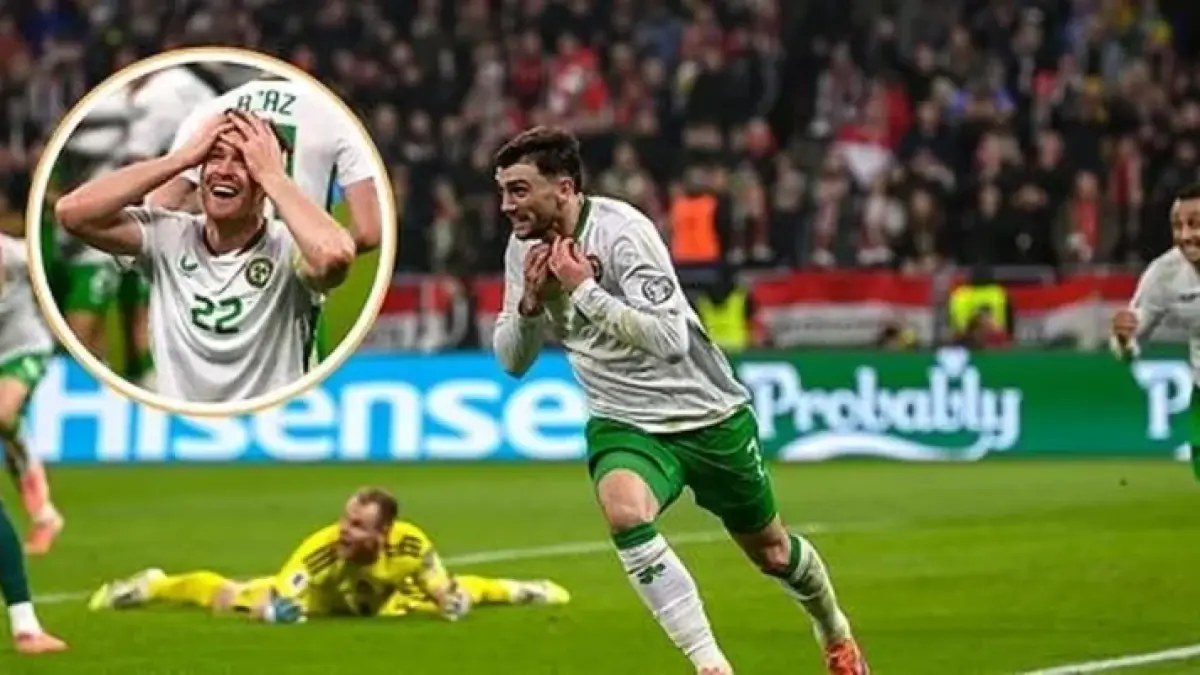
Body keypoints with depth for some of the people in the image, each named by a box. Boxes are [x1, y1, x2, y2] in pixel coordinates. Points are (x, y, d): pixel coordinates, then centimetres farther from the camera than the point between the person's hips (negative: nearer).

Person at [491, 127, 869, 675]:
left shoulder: (620, 230, -24)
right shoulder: (525, 248, -5)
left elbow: (670, 337, -33)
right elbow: (511, 360, 1)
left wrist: (583, 289, -34)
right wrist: (531, 301, -18)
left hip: (709, 417, -3)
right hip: (624, 425, 3)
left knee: (771, 551, 14)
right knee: (625, 512, -31)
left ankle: (834, 629, 47)